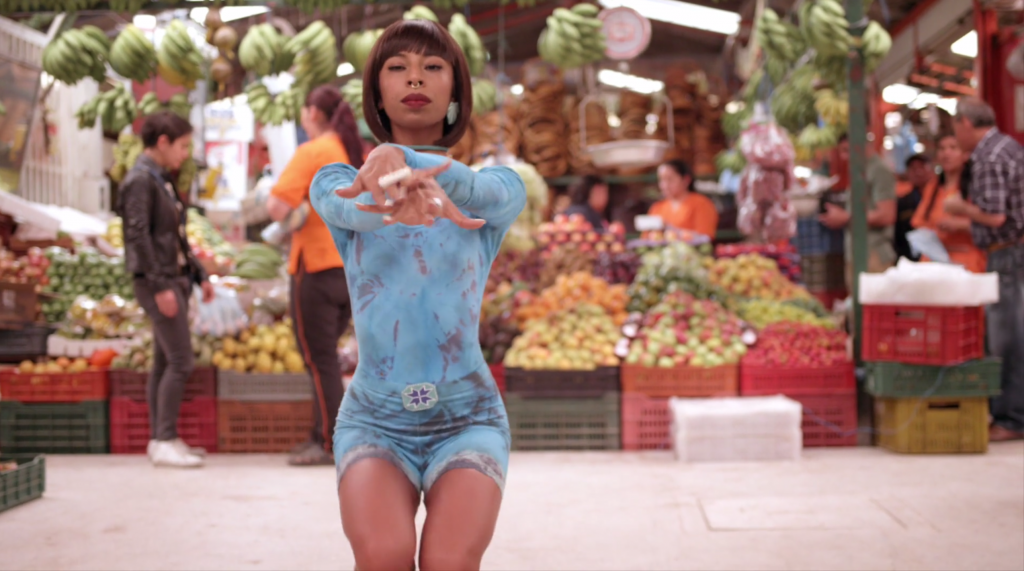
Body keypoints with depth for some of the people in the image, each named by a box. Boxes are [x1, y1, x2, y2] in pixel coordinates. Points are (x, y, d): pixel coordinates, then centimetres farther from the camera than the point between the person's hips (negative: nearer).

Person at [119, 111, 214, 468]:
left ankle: (160, 439, 16)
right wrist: (160, 286, -22)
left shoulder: (162, 180, 18)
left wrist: (199, 275, 17)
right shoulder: (140, 180, -11)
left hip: (176, 280, 10)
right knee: (180, 361, -12)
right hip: (158, 282, -10)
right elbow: (138, 235, -18)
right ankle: (165, 441, -7)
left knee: (165, 363, 11)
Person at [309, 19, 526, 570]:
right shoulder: (336, 182, 6)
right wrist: (397, 194, -45)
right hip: (374, 417, 0)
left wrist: (398, 158, -43)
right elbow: (352, 207, -19)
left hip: (467, 416, 0)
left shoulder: (502, 188, 6)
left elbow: (477, 191, -20)